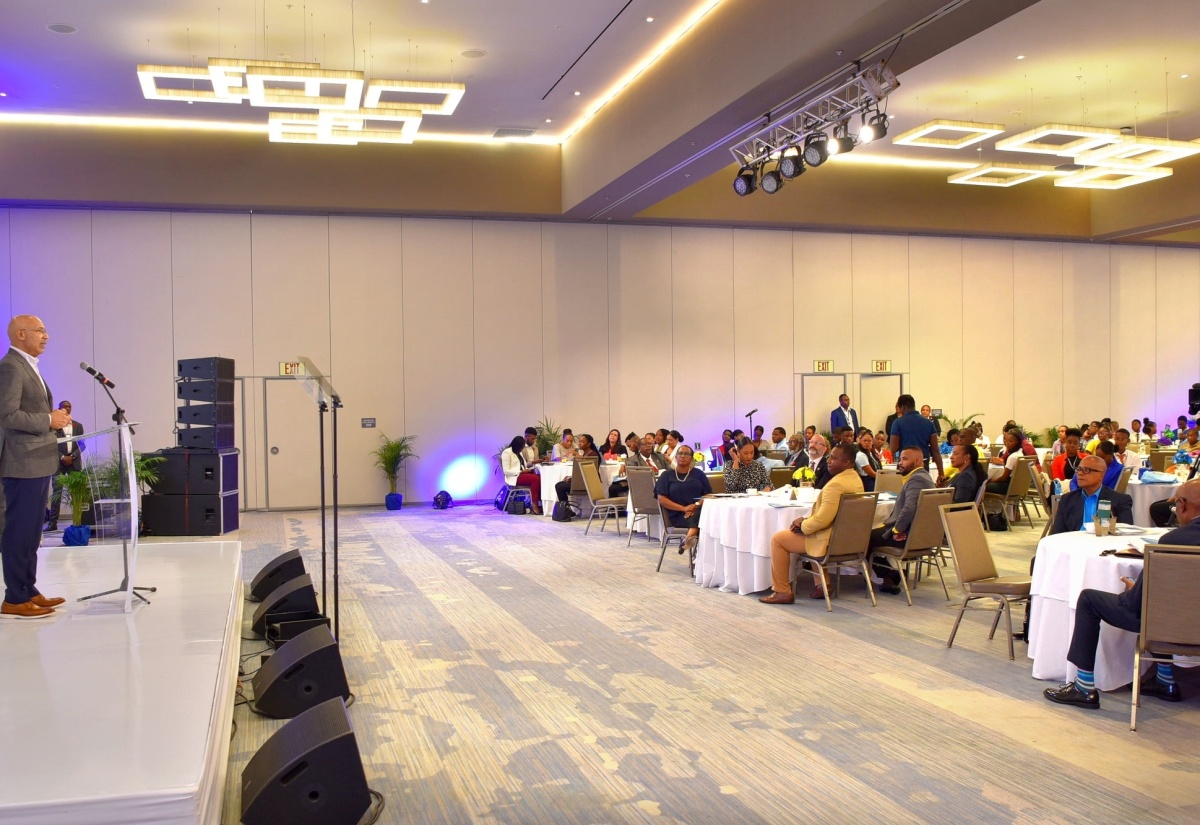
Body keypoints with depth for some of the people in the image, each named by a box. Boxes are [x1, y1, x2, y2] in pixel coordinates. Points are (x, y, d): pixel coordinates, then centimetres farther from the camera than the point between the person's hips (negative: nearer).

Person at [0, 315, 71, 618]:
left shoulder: (28, 367, 19)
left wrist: (54, 419, 10)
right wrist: (48, 420, -17)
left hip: (37, 464, 10)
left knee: (30, 533, 14)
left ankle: (28, 592, 22)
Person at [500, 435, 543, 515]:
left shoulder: (519, 452, 19)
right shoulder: (507, 453, -7)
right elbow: (506, 471, -14)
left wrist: (528, 469, 2)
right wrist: (521, 472, -18)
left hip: (522, 473, 8)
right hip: (514, 477, -8)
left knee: (540, 478, -20)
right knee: (536, 479, -30)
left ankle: (541, 502, -28)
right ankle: (535, 506, -30)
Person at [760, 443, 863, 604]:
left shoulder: (836, 484, -25)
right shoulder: (856, 478, 7)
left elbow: (822, 519, -27)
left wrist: (802, 524, -9)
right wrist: (806, 521, 7)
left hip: (830, 541, -10)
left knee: (778, 539, 1)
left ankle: (782, 592, 7)